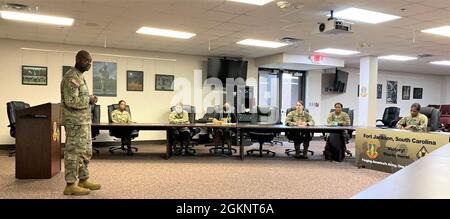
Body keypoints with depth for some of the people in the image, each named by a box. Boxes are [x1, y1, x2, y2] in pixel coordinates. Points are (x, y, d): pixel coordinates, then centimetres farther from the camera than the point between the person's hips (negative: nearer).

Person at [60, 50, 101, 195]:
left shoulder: (80, 76, 17)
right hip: (75, 122, -10)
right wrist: (89, 99, -12)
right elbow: (71, 101, -24)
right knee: (74, 152, -4)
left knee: (86, 152, 15)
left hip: (84, 121, 10)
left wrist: (89, 99, 6)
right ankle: (70, 185, 4)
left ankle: (83, 180, 25)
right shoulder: (71, 77, -15)